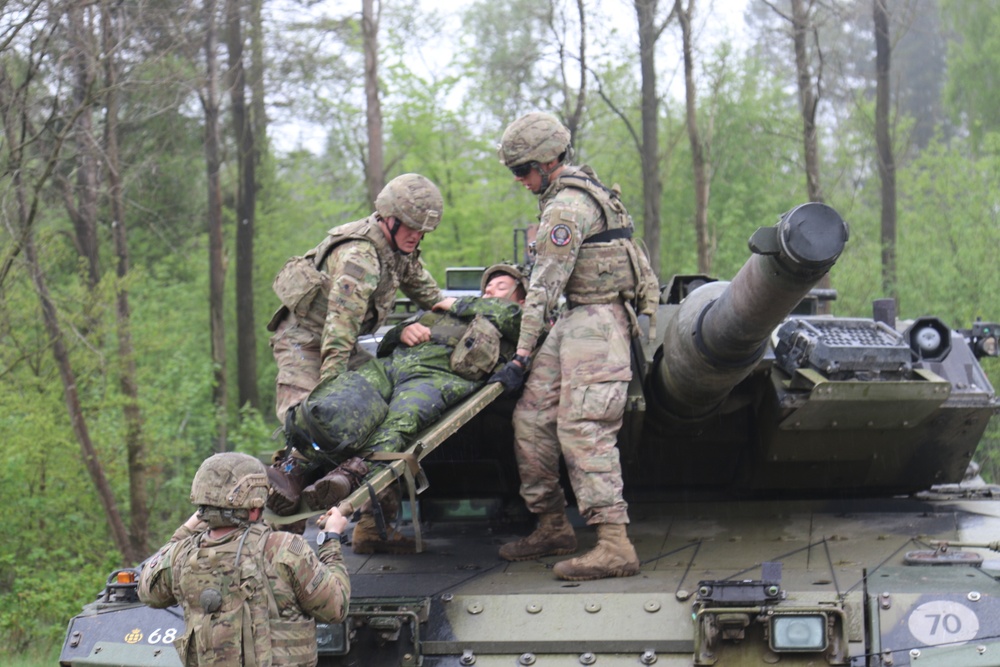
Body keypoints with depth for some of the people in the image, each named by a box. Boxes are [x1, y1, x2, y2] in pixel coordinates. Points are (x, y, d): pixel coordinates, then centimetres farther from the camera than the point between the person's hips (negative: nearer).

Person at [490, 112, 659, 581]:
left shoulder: (567, 206, -15)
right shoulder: (583, 190, 18)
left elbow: (545, 288, -16)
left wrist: (521, 357, -15)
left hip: (596, 322, -11)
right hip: (576, 320, 11)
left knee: (583, 431, -18)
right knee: (531, 419, 9)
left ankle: (615, 546, -24)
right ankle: (553, 527, 16)